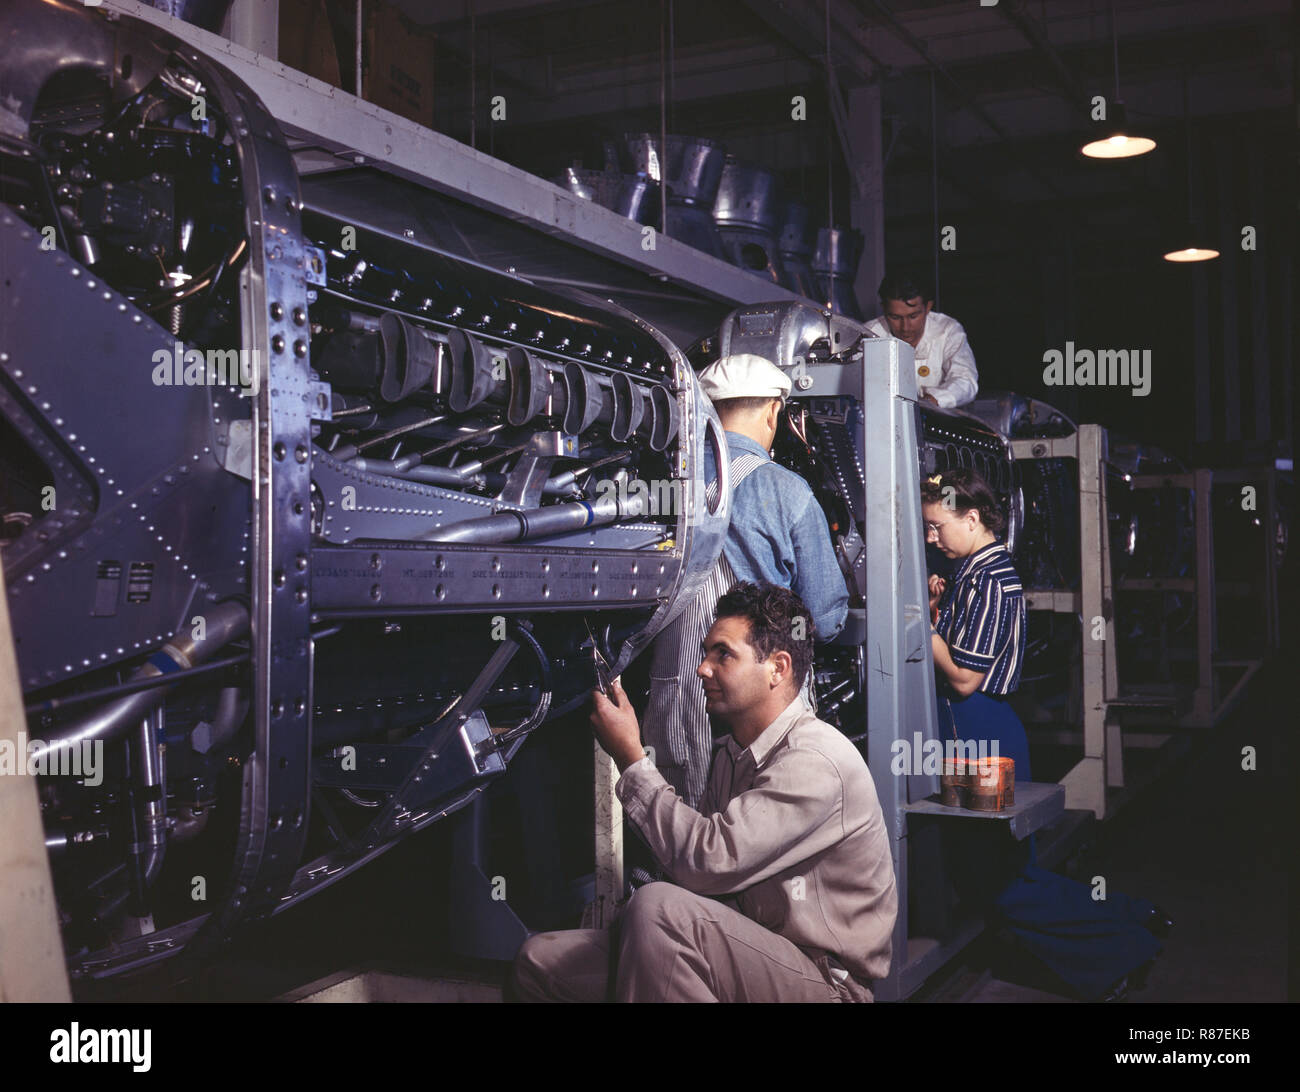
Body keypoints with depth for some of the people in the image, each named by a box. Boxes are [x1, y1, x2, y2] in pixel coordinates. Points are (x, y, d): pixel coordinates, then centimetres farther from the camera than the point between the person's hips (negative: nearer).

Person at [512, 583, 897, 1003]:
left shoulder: (816, 760, -18)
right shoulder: (733, 754, 13)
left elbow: (706, 861, -24)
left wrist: (630, 757, -15)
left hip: (826, 980, -8)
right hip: (744, 950, 8)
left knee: (657, 908, -33)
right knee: (540, 958, -4)